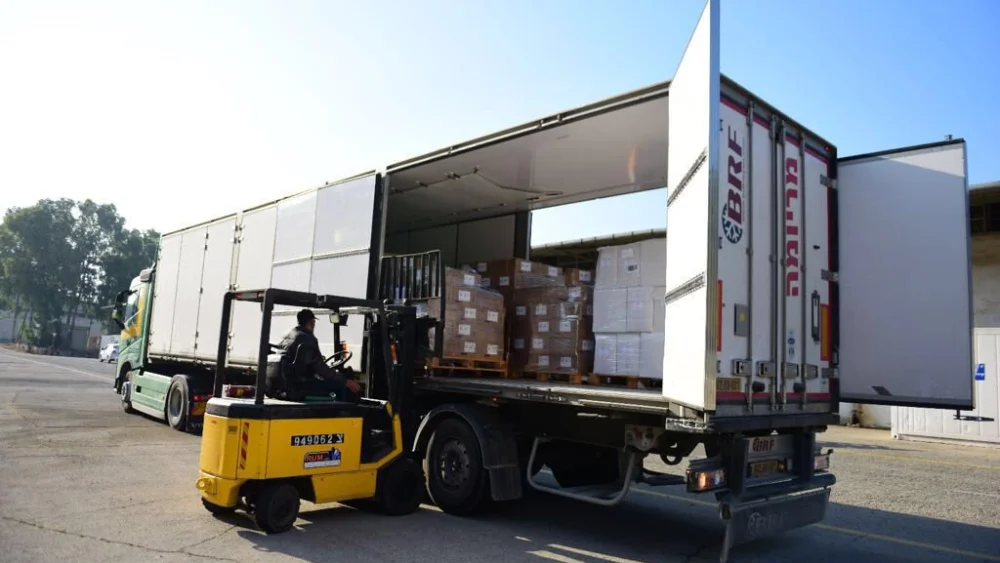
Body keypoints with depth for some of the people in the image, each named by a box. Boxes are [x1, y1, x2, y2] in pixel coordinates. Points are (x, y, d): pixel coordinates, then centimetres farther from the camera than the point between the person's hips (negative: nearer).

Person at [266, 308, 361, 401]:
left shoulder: (288, 336, 14)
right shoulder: (308, 339, -13)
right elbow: (320, 367, -20)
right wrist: (346, 381, -19)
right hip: (296, 388, -10)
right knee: (339, 386, -12)